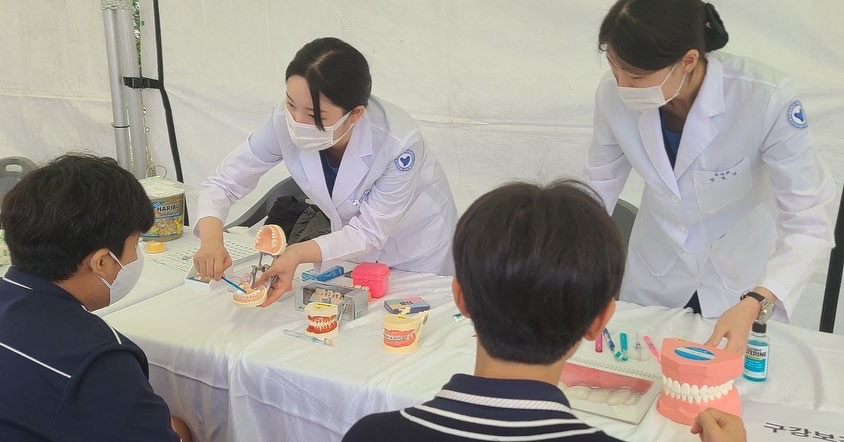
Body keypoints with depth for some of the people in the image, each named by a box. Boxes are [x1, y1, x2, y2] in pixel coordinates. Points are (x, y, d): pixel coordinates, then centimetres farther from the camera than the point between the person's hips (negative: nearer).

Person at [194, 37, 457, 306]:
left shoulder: (398, 143, -37)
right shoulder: (285, 122, -28)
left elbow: (370, 232, -27)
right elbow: (223, 183, -17)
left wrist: (297, 254, -41)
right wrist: (211, 239, -36)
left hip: (417, 247, -3)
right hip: (353, 243, 3)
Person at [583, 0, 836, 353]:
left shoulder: (766, 99, -32)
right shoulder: (614, 95, -23)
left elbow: (810, 221, -26)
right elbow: (597, 190, -7)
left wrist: (754, 304, -40)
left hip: (740, 275, -2)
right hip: (654, 272, 3)